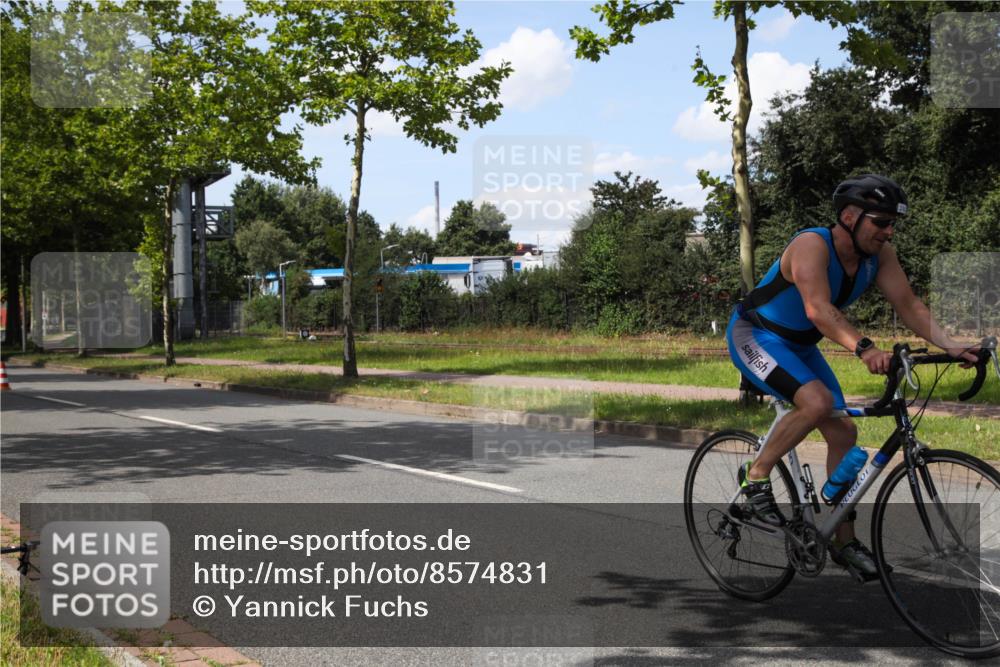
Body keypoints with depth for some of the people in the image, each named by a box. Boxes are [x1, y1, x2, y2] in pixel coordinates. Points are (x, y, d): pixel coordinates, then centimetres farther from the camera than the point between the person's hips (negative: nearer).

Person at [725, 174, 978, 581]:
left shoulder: (879, 254, -8)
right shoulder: (812, 245, -30)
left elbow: (909, 306, -11)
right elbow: (819, 309, -44)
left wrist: (951, 346, -25)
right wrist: (863, 348, -58)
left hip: (799, 345, 8)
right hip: (754, 334, -8)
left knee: (843, 432, 1)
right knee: (817, 402, -31)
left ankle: (844, 540, 12)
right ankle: (755, 478, -10)